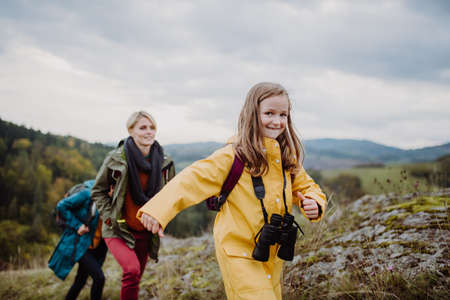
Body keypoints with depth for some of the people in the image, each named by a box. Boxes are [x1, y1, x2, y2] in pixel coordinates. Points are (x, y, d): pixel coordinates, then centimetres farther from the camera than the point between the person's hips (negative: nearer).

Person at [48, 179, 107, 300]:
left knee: (81, 281, 15)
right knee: (99, 277, -17)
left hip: (95, 247, 7)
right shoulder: (88, 194, -15)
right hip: (79, 244, -7)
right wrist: (77, 225, -17)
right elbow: (61, 206, -14)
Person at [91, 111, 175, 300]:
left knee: (135, 279, 13)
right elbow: (98, 191, 0)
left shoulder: (164, 163, -2)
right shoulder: (116, 158, -11)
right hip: (118, 231, -4)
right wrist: (110, 217, -8)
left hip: (145, 233, 4)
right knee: (132, 270, -27)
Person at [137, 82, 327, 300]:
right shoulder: (232, 157, -15)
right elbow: (196, 178, -25)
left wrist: (314, 203, -8)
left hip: (273, 255, 6)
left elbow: (306, 187, 16)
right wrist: (158, 209, -40)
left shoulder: (288, 159, 4)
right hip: (239, 255, -6)